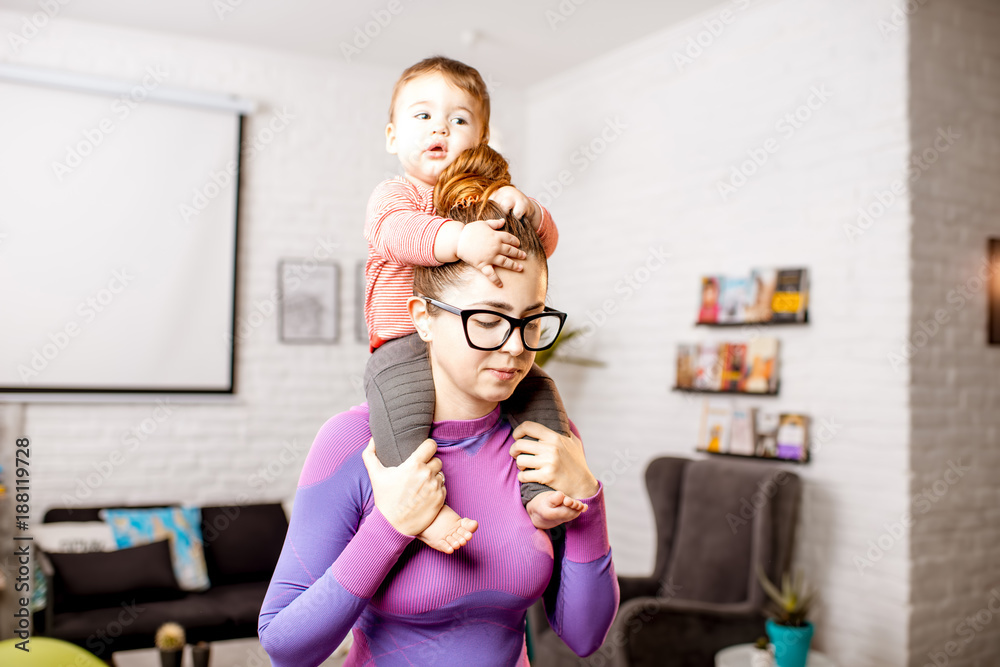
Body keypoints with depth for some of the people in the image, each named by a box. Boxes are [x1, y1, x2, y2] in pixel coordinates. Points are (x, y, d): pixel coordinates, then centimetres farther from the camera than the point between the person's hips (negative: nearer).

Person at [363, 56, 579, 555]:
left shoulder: (491, 198, 16)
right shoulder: (393, 194, 1)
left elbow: (546, 242, 6)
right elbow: (394, 232, -24)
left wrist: (525, 210, -18)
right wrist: (460, 239, -42)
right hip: (407, 345, -5)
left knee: (537, 390, -9)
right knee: (399, 399, -34)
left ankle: (540, 494, -5)